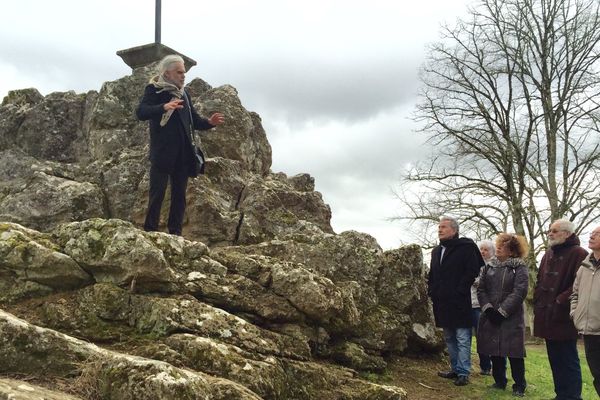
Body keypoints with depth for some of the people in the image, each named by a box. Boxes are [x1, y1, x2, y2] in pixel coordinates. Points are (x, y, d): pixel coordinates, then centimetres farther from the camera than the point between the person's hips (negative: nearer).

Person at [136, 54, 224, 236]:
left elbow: (194, 120, 18)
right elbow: (140, 112, -18)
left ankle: (175, 232, 16)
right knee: (157, 192, -5)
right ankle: (150, 231, 4)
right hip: (162, 151, -6)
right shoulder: (154, 89, -3)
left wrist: (209, 122, -3)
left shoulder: (184, 93, 16)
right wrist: (164, 107, -34)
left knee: (179, 193, 8)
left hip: (183, 152, 6)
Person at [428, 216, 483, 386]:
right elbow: (432, 275, 23)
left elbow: (472, 271, -14)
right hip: (442, 303, 8)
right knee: (449, 339, 15)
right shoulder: (436, 251, 16)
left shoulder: (466, 248, -7)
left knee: (462, 339, -2)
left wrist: (459, 291, -17)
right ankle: (455, 369, 25)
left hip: (459, 302, -8)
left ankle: (463, 373, 5)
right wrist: (432, 291, 10)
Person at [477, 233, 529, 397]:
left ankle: (519, 386, 9)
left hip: (511, 317, -4)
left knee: (514, 352, -2)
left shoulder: (519, 267, -4)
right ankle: (499, 381, 22)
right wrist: (488, 308, -9)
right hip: (490, 316, 5)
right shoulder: (489, 266, 10)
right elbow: (481, 289, 6)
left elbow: (519, 292, -14)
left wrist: (502, 311, -17)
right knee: (495, 350, 9)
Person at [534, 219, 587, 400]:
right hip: (547, 318, 8)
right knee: (554, 360, 15)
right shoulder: (548, 254, 16)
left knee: (568, 361, 0)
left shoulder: (578, 254, -11)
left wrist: (560, 301, -18)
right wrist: (538, 303, 10)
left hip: (563, 319, -8)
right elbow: (540, 282, 22)